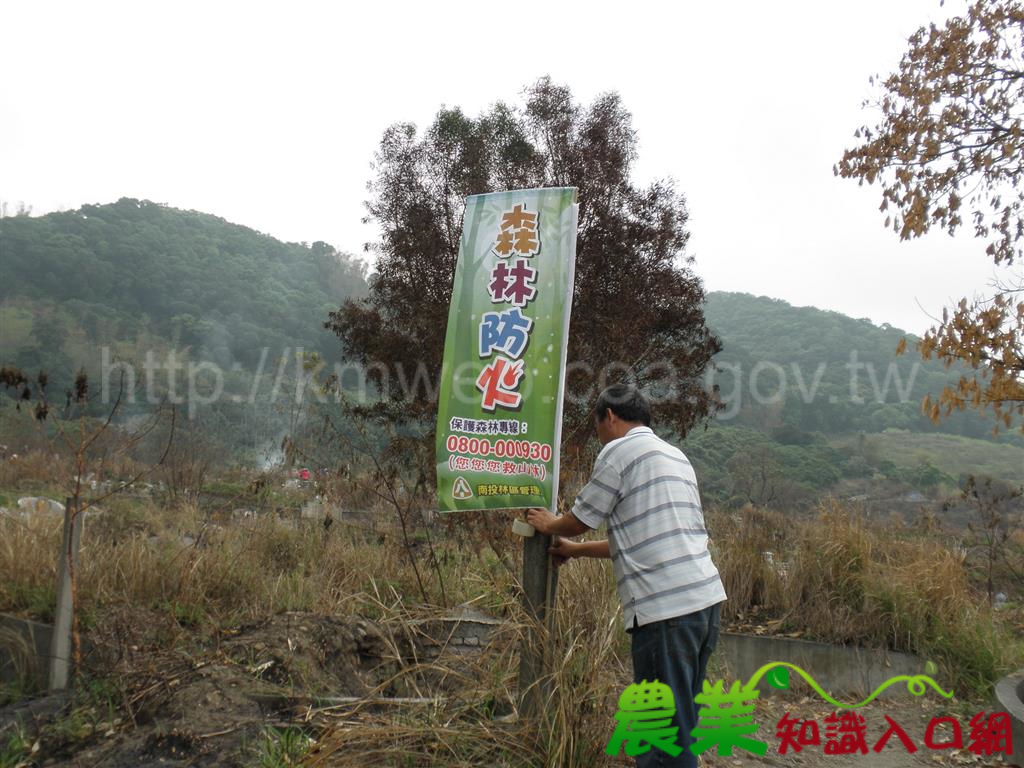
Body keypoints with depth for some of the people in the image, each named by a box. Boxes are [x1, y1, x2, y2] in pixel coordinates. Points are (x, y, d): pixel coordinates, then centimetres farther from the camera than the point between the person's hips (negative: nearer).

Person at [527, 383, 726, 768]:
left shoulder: (620, 450, -4)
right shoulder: (674, 454, 21)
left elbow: (580, 519, 4)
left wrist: (549, 525, 25)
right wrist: (576, 549, 32)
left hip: (666, 608, -9)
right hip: (705, 599, 9)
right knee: (681, 720, 18)